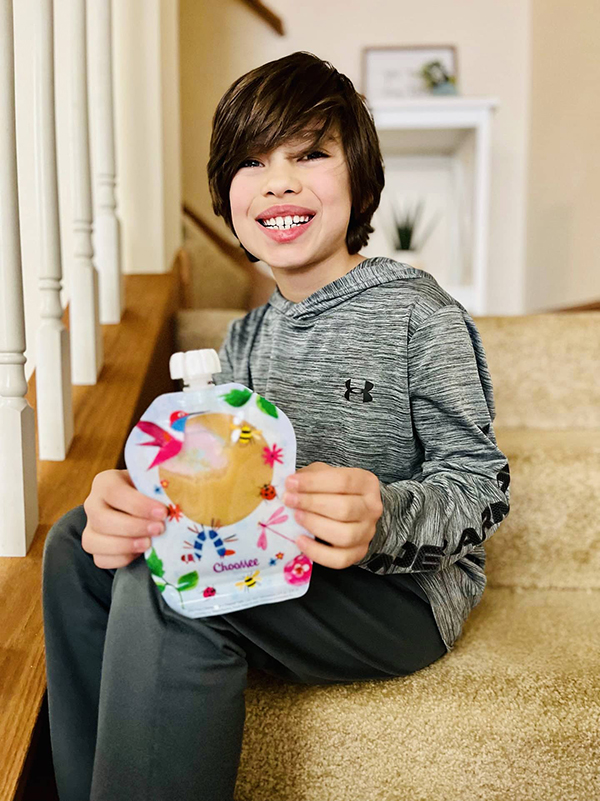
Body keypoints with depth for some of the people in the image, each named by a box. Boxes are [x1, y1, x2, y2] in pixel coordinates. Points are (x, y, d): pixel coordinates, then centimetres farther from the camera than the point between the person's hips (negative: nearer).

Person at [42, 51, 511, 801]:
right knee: (78, 542, -3)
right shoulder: (246, 338, 11)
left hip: (404, 589, -7)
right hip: (273, 567, 7)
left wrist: (384, 522, -35)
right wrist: (129, 497, -19)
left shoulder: (417, 311, -10)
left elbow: (479, 484, -12)